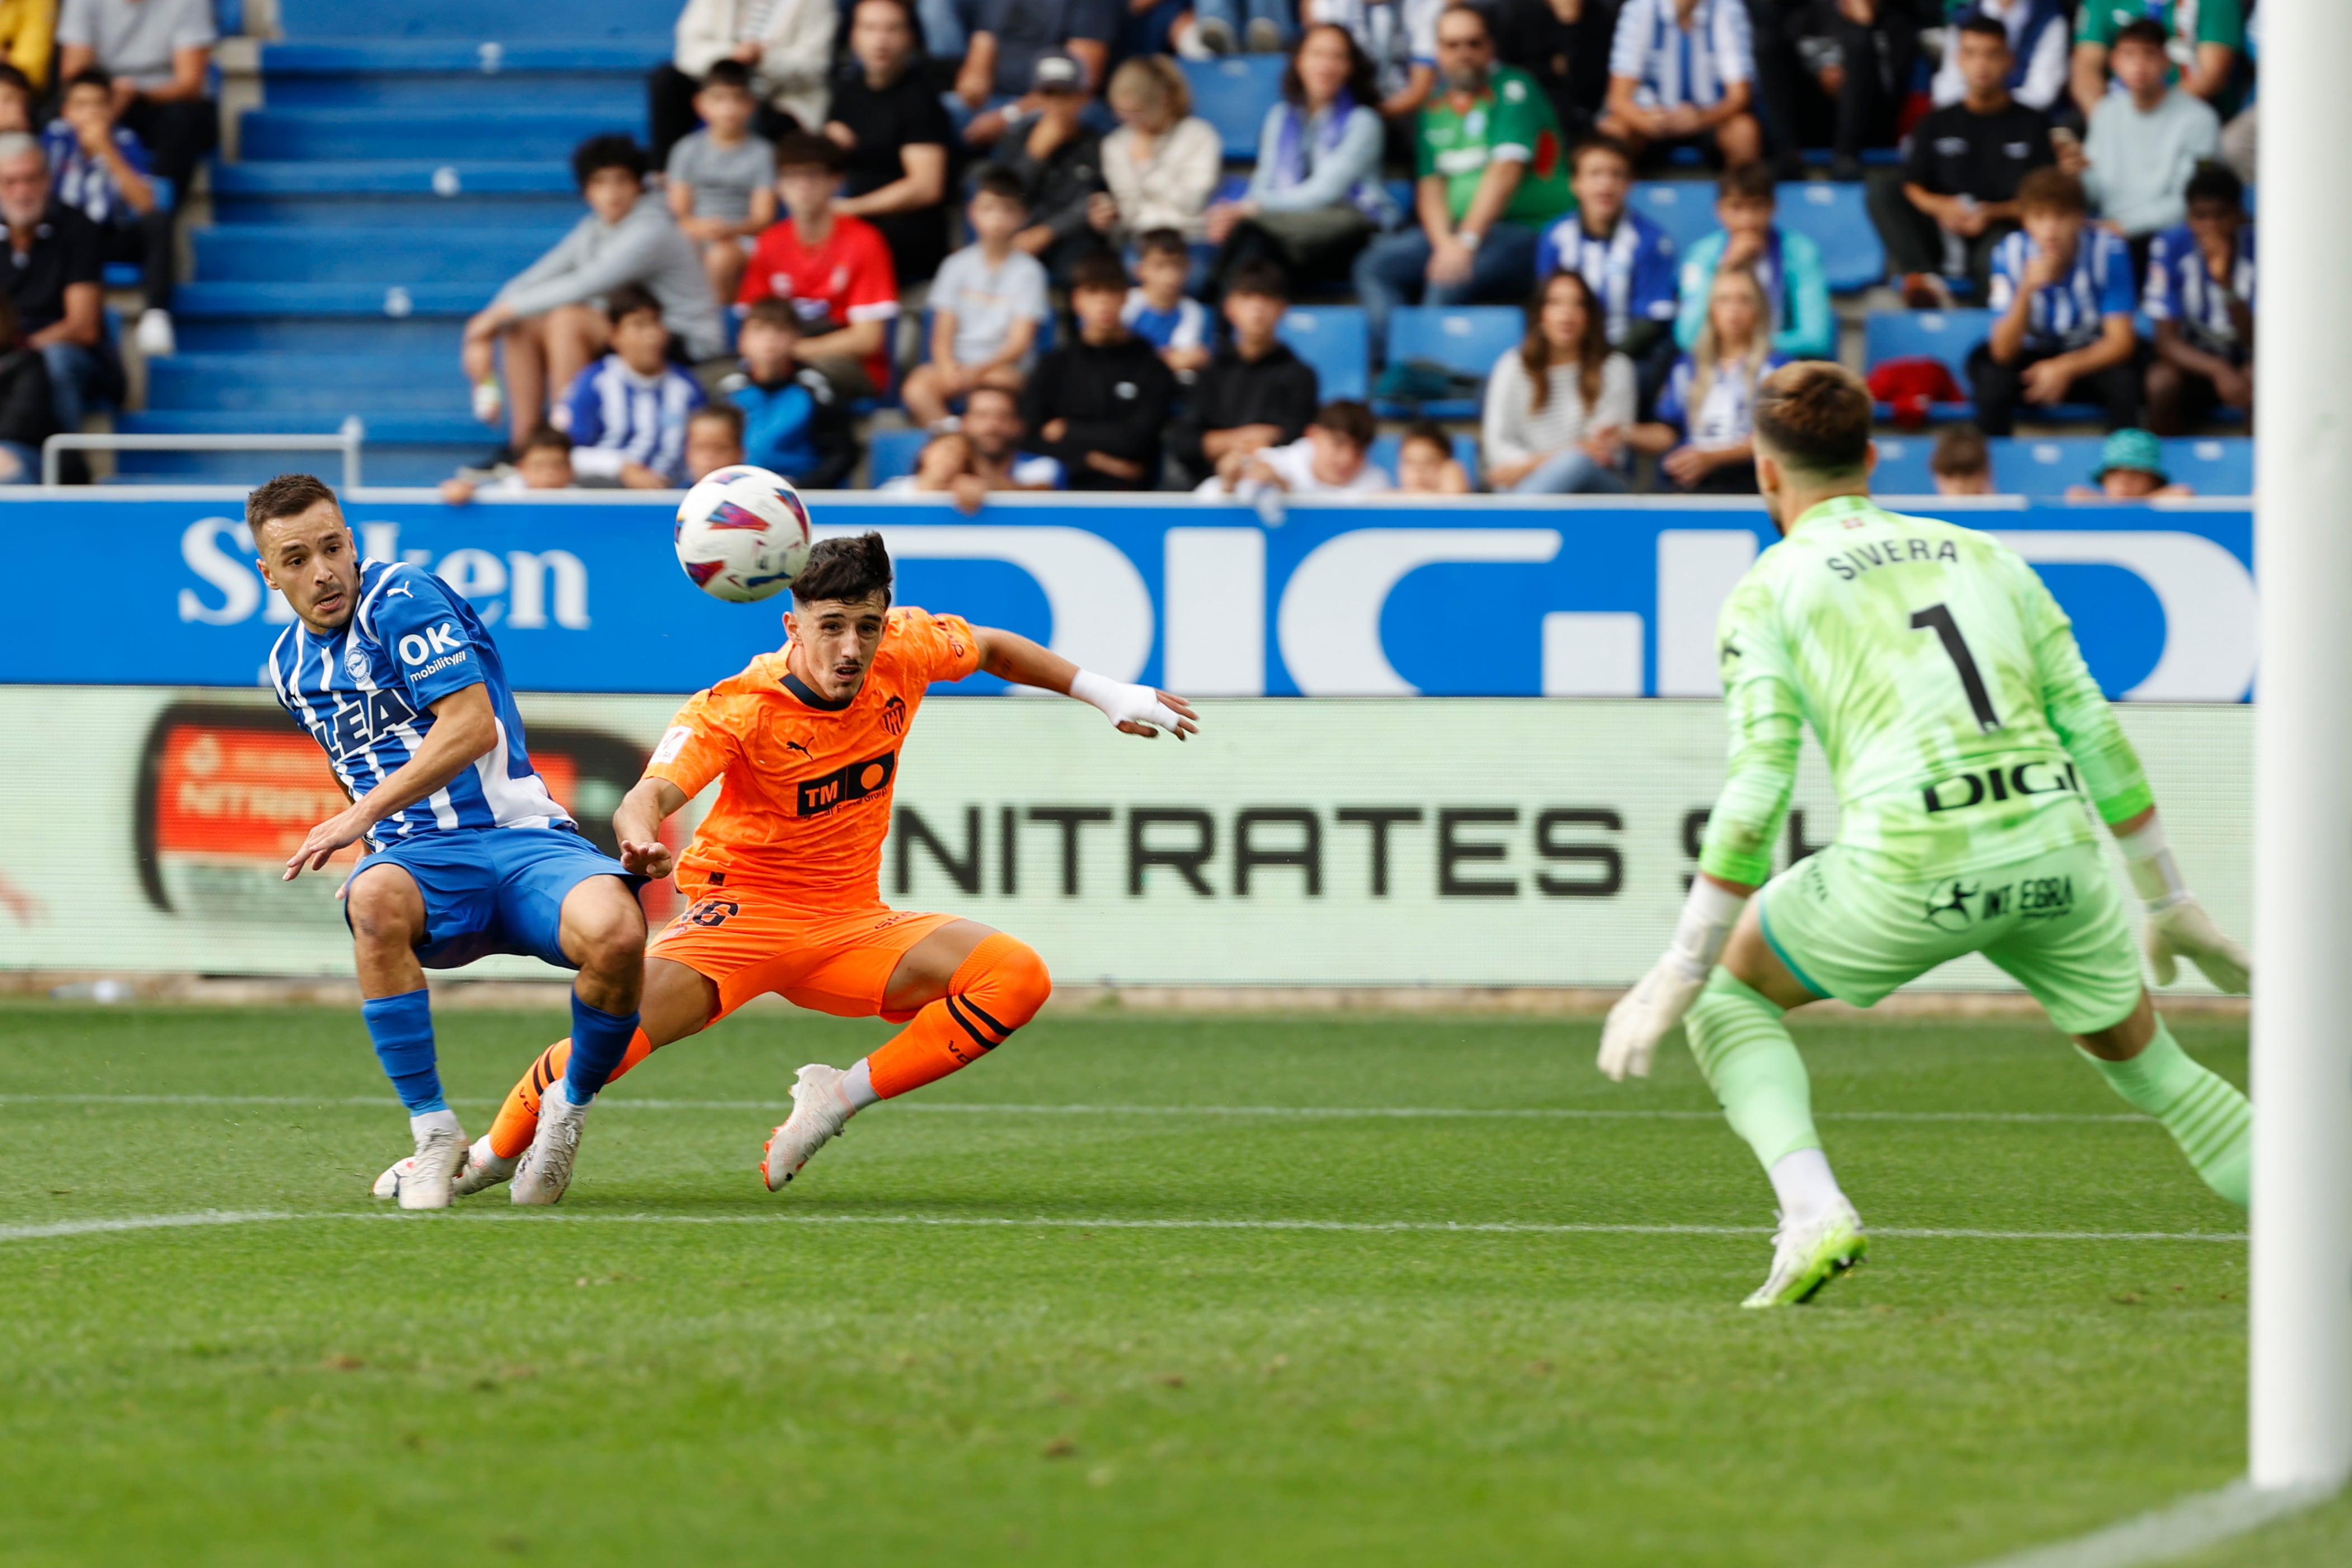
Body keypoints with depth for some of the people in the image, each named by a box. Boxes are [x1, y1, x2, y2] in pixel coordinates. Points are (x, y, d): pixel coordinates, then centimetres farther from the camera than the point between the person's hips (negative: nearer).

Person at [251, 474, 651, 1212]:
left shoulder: (404, 598, -7)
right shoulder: (288, 667, 16)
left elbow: (472, 725, -17)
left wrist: (365, 813, -20)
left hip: (516, 832, -4)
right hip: (418, 857, 4)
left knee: (614, 935, -36)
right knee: (374, 898, -37)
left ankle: (570, 1110, -4)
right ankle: (435, 1136, -23)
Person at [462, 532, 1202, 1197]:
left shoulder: (907, 651, -7)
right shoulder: (738, 709, -21)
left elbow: (991, 649, 16)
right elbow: (651, 794, -35)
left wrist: (1109, 695, 18)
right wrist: (641, 839, -59)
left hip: (853, 923, 5)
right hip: (745, 907, -5)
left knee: (1018, 978, -19)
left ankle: (842, 1096, -8)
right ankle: (485, 1158, -4)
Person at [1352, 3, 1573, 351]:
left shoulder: (1513, 91, -5)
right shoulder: (1434, 113, 15)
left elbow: (1506, 171, -16)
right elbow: (1430, 187, 7)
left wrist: (1468, 241, -26)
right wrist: (1444, 242, -14)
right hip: (1455, 232, 7)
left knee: (1449, 280, -34)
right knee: (1374, 266, -12)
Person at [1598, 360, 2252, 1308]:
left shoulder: (1767, 596, 8)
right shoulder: (1979, 554, 21)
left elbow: (1756, 794, -3)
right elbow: (2095, 733, 18)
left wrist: (1677, 977, 0)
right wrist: (2171, 905, 24)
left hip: (1914, 867, -4)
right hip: (2054, 845, 4)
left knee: (1726, 994, 19)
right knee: (2138, 1057, 27)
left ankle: (1812, 1209, -4)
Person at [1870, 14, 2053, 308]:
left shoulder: (2031, 123, 9)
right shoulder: (1937, 124, 15)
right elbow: (1911, 187, 6)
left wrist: (1993, 213, -13)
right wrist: (1939, 206, -16)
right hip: (1942, 236, 4)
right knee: (1881, 190, -22)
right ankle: (1923, 279, -37)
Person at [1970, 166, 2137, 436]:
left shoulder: (2108, 251, -19)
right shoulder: (2011, 254, -18)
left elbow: (2121, 341, -18)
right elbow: (2003, 353, -22)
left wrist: (2066, 368, -34)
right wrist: (2026, 291, -38)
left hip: (2093, 358, 0)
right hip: (2035, 358, 0)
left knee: (2124, 380, -32)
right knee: (1991, 376, -30)